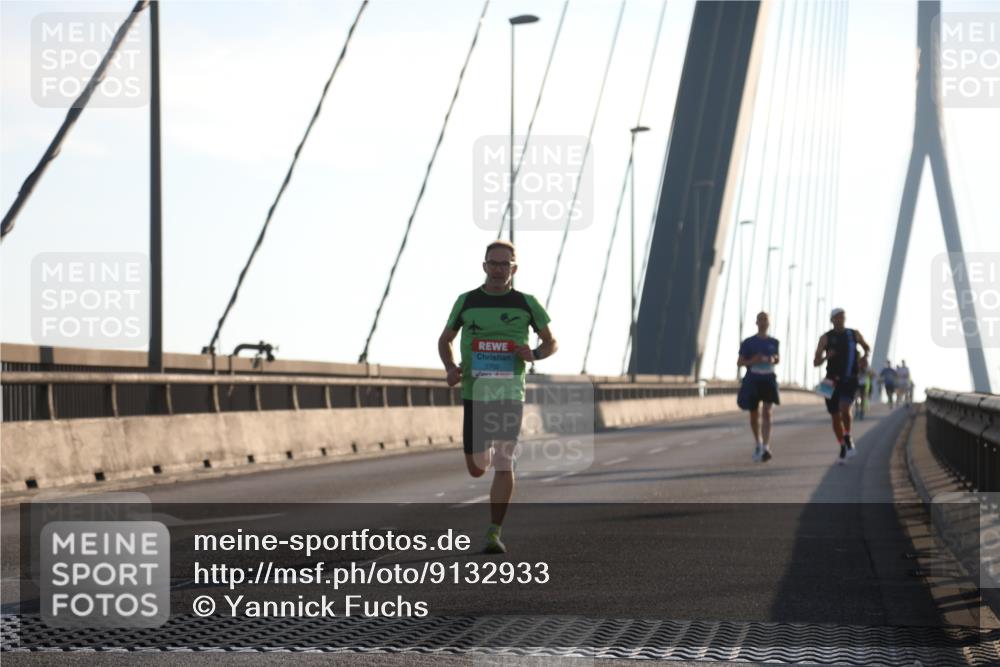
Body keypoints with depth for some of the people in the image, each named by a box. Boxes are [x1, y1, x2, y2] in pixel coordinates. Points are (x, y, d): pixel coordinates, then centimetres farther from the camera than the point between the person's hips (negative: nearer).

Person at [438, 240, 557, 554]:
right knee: (476, 468, 4)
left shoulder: (526, 303, 3)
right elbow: (444, 340, 17)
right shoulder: (467, 302, 5)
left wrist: (534, 354, -10)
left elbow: (552, 343, 13)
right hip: (475, 394, 1)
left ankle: (494, 532, -5)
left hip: (510, 394, -1)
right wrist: (451, 368, -3)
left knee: (503, 464, -11)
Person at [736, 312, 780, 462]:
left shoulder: (773, 342, 7)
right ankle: (757, 442, 37)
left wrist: (773, 360, -3)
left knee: (767, 413, -17)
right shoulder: (748, 343, -1)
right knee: (754, 415, 11)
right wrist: (752, 361, -17)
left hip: (769, 380, 0)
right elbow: (739, 362, 2)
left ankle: (766, 448, -25)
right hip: (752, 381, 0)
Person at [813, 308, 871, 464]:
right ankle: (843, 447, 21)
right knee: (835, 416, 4)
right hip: (832, 380, 1)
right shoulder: (826, 338, 2)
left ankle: (848, 437, 0)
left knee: (844, 408, -24)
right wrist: (826, 356, -20)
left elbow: (867, 347, 25)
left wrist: (865, 356, 4)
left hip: (850, 380, -1)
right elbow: (816, 362, 0)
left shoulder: (854, 334, 5)